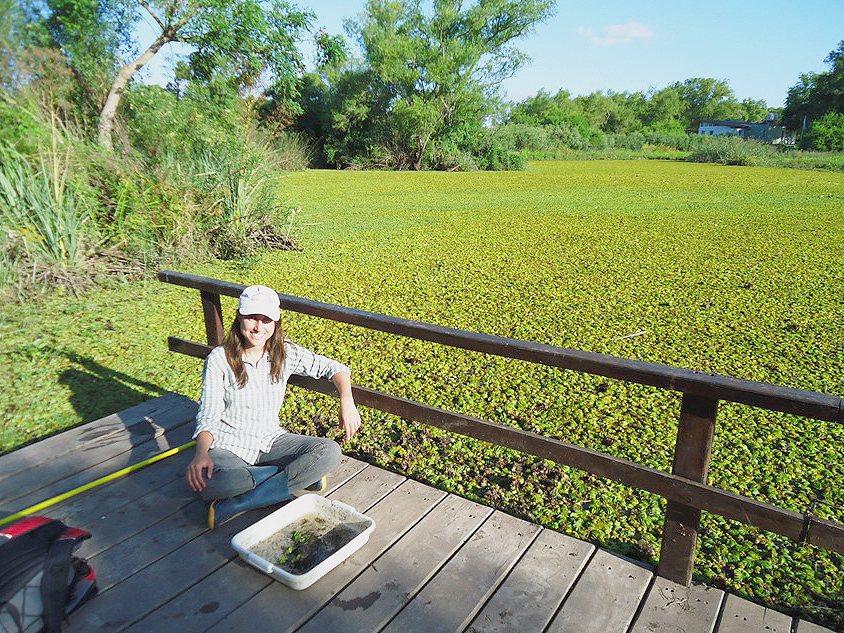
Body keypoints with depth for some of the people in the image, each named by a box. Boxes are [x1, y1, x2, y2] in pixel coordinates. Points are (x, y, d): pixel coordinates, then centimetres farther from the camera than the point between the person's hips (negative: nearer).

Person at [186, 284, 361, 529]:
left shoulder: (286, 352, -5)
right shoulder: (219, 359, -12)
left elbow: (335, 368, 2)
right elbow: (208, 417, -13)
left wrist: (347, 403, -17)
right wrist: (202, 453, -33)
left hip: (270, 440, 3)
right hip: (229, 445, -3)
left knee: (330, 451, -22)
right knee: (204, 481, -38)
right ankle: (299, 475, -20)